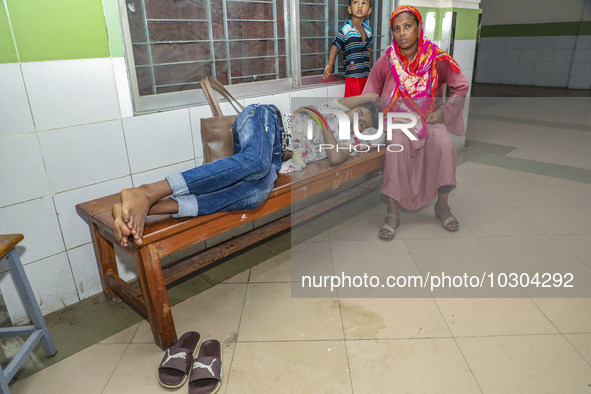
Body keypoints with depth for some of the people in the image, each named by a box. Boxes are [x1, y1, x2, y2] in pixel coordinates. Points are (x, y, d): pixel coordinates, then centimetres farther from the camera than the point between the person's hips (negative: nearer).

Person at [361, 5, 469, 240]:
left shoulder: (436, 58, -4)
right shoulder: (386, 61, -4)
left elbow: (460, 87, 6)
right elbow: (368, 97, 5)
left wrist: (443, 112, -5)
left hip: (428, 119, 1)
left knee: (444, 144, -29)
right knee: (397, 145, -33)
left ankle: (442, 205, -11)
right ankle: (393, 212, -26)